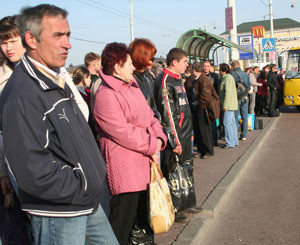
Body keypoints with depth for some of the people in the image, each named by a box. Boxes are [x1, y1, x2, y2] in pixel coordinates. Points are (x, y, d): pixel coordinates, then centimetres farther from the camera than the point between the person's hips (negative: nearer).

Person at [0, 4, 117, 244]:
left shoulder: (58, 78, 8)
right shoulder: (22, 94, -23)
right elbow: (31, 170, -28)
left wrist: (94, 176, 10)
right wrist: (82, 187, -18)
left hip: (87, 201, 9)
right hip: (56, 213, -9)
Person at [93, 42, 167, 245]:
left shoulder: (133, 87, 15)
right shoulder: (106, 95, -16)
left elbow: (150, 117, 15)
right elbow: (124, 133, -21)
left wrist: (159, 139, -3)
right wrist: (152, 146, -12)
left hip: (144, 164, 10)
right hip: (125, 169, -9)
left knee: (142, 214, 20)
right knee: (123, 221, -1)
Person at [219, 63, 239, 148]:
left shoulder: (228, 78, -13)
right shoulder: (225, 78, 18)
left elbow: (228, 92, -20)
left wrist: (225, 105, -22)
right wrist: (224, 105, 19)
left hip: (229, 104, -10)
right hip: (230, 105, 10)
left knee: (227, 122, -9)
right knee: (232, 122, 12)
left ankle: (230, 143, -6)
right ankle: (235, 141, 18)